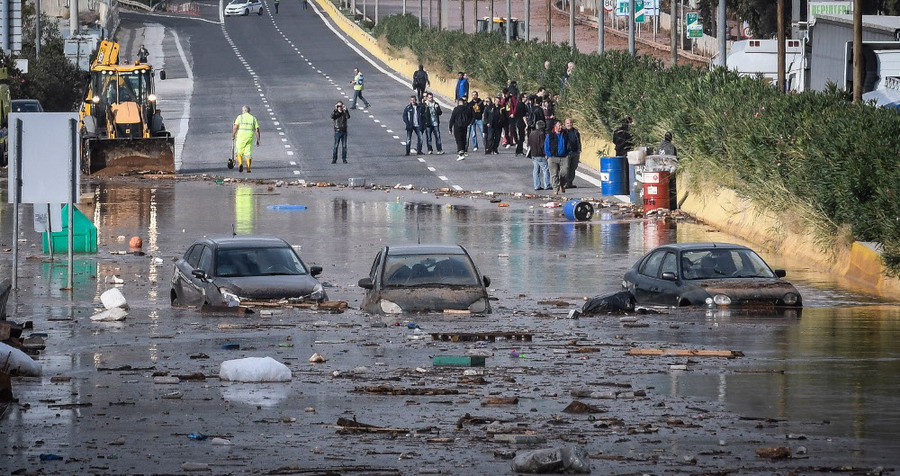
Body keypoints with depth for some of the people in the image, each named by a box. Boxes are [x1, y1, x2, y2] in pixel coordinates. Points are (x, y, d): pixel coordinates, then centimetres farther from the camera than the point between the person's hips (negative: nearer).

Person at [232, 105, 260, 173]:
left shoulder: (240, 117, 1)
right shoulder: (253, 118, 8)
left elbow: (235, 127, -11)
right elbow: (257, 130, 3)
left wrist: (233, 136, 0)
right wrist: (258, 140, 7)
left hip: (241, 137, -2)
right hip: (250, 137, 2)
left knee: (239, 152, 12)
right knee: (248, 153, 8)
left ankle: (240, 163, -11)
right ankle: (248, 169, 4)